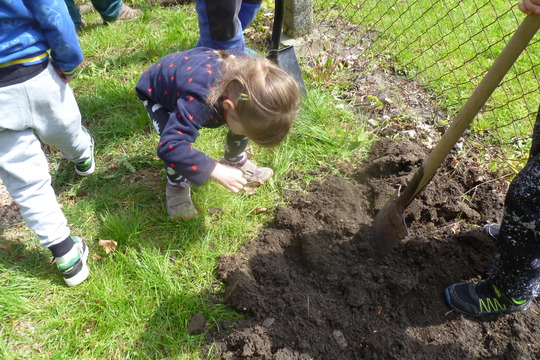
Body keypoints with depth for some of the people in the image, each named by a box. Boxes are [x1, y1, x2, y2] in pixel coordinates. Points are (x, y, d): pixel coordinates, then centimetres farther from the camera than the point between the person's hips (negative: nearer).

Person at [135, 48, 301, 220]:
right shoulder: (199, 100, -51)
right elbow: (170, 146, -53)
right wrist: (218, 171, -53)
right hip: (155, 89, -5)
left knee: (245, 122, -7)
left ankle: (235, 162, 22)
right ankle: (177, 186, 1)